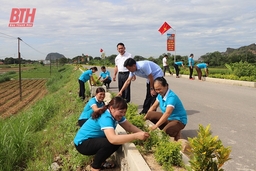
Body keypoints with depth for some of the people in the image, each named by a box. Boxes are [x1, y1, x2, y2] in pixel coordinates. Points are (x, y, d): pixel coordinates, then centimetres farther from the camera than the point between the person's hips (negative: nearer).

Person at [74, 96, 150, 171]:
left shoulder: (115, 114, -4)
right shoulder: (105, 117, -32)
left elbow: (129, 127, -3)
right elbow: (112, 139, -46)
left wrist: (141, 133, -23)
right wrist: (136, 136, -49)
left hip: (93, 140, 9)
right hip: (82, 143, -9)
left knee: (118, 140, -4)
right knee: (109, 143, -30)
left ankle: (99, 161, 14)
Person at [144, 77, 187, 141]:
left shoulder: (172, 97, -30)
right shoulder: (160, 95, -4)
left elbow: (167, 113, -43)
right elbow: (154, 106, 8)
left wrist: (156, 126, -52)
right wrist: (145, 117, -5)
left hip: (178, 120, -8)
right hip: (167, 117, 8)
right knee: (150, 114, -7)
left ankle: (176, 132, -2)